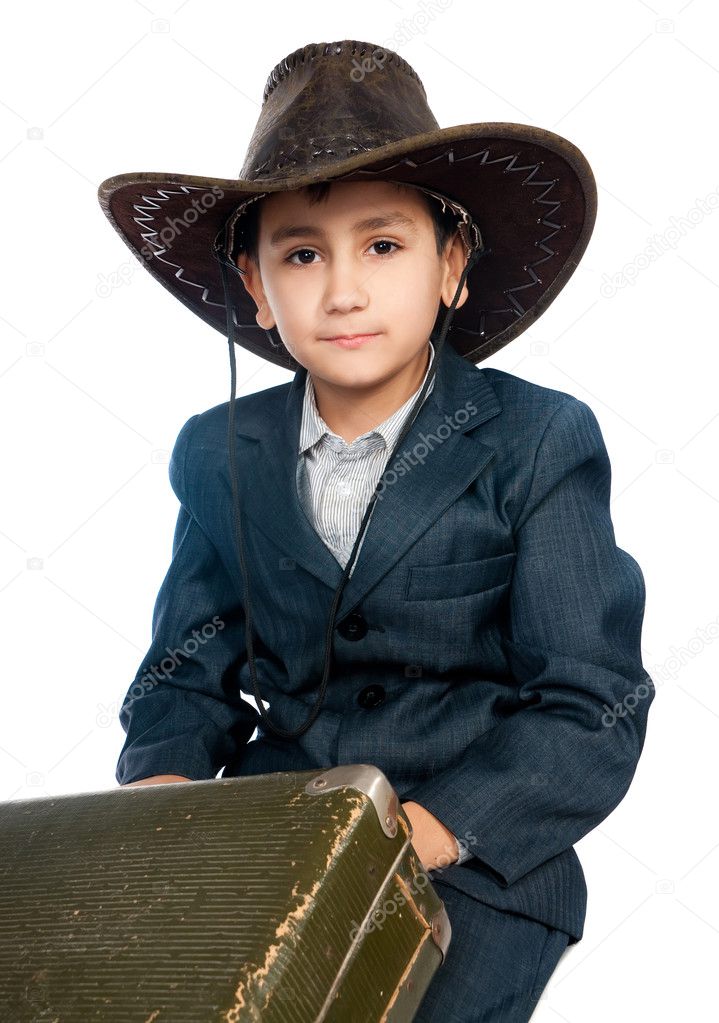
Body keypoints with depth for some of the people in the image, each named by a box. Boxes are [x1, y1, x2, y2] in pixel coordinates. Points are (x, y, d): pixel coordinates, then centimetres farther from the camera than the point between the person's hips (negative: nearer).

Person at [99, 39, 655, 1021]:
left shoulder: (544, 444, -6)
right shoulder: (218, 456, 6)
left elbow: (594, 714, -9)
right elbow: (188, 671, 11)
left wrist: (426, 832, -23)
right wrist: (161, 778, -12)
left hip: (473, 857, -2)